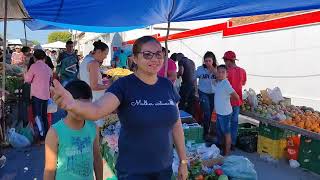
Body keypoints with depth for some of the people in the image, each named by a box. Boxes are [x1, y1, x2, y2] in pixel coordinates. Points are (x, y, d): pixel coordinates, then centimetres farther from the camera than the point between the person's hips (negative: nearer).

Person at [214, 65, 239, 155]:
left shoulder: (226, 83, -21)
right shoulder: (218, 82, 3)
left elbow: (236, 97, -22)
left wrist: (228, 97, -7)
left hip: (225, 113, -9)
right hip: (219, 112, 9)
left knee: (226, 133, 4)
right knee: (219, 131, 23)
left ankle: (227, 153, 16)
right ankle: (220, 147, 41)